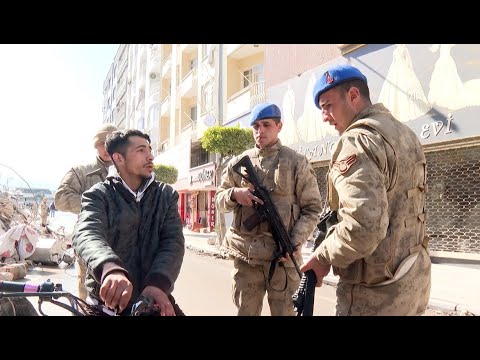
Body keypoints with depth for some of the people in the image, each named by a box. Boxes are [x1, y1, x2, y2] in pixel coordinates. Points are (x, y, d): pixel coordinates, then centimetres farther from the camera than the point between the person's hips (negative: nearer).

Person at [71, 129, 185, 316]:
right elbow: (86, 234, -21)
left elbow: (173, 240, -8)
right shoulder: (99, 195, -2)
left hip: (153, 300, 2)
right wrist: (110, 269, -42)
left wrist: (157, 283, -26)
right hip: (108, 302, -2)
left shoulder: (166, 195, 5)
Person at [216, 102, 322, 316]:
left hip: (283, 255, -2)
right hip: (245, 255, 3)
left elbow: (311, 209, -2)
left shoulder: (297, 163, -1)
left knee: (284, 312, 11)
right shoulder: (238, 163, 9)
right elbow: (219, 199, 13)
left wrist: (295, 243, -16)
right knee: (245, 311, 15)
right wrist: (234, 194, -11)